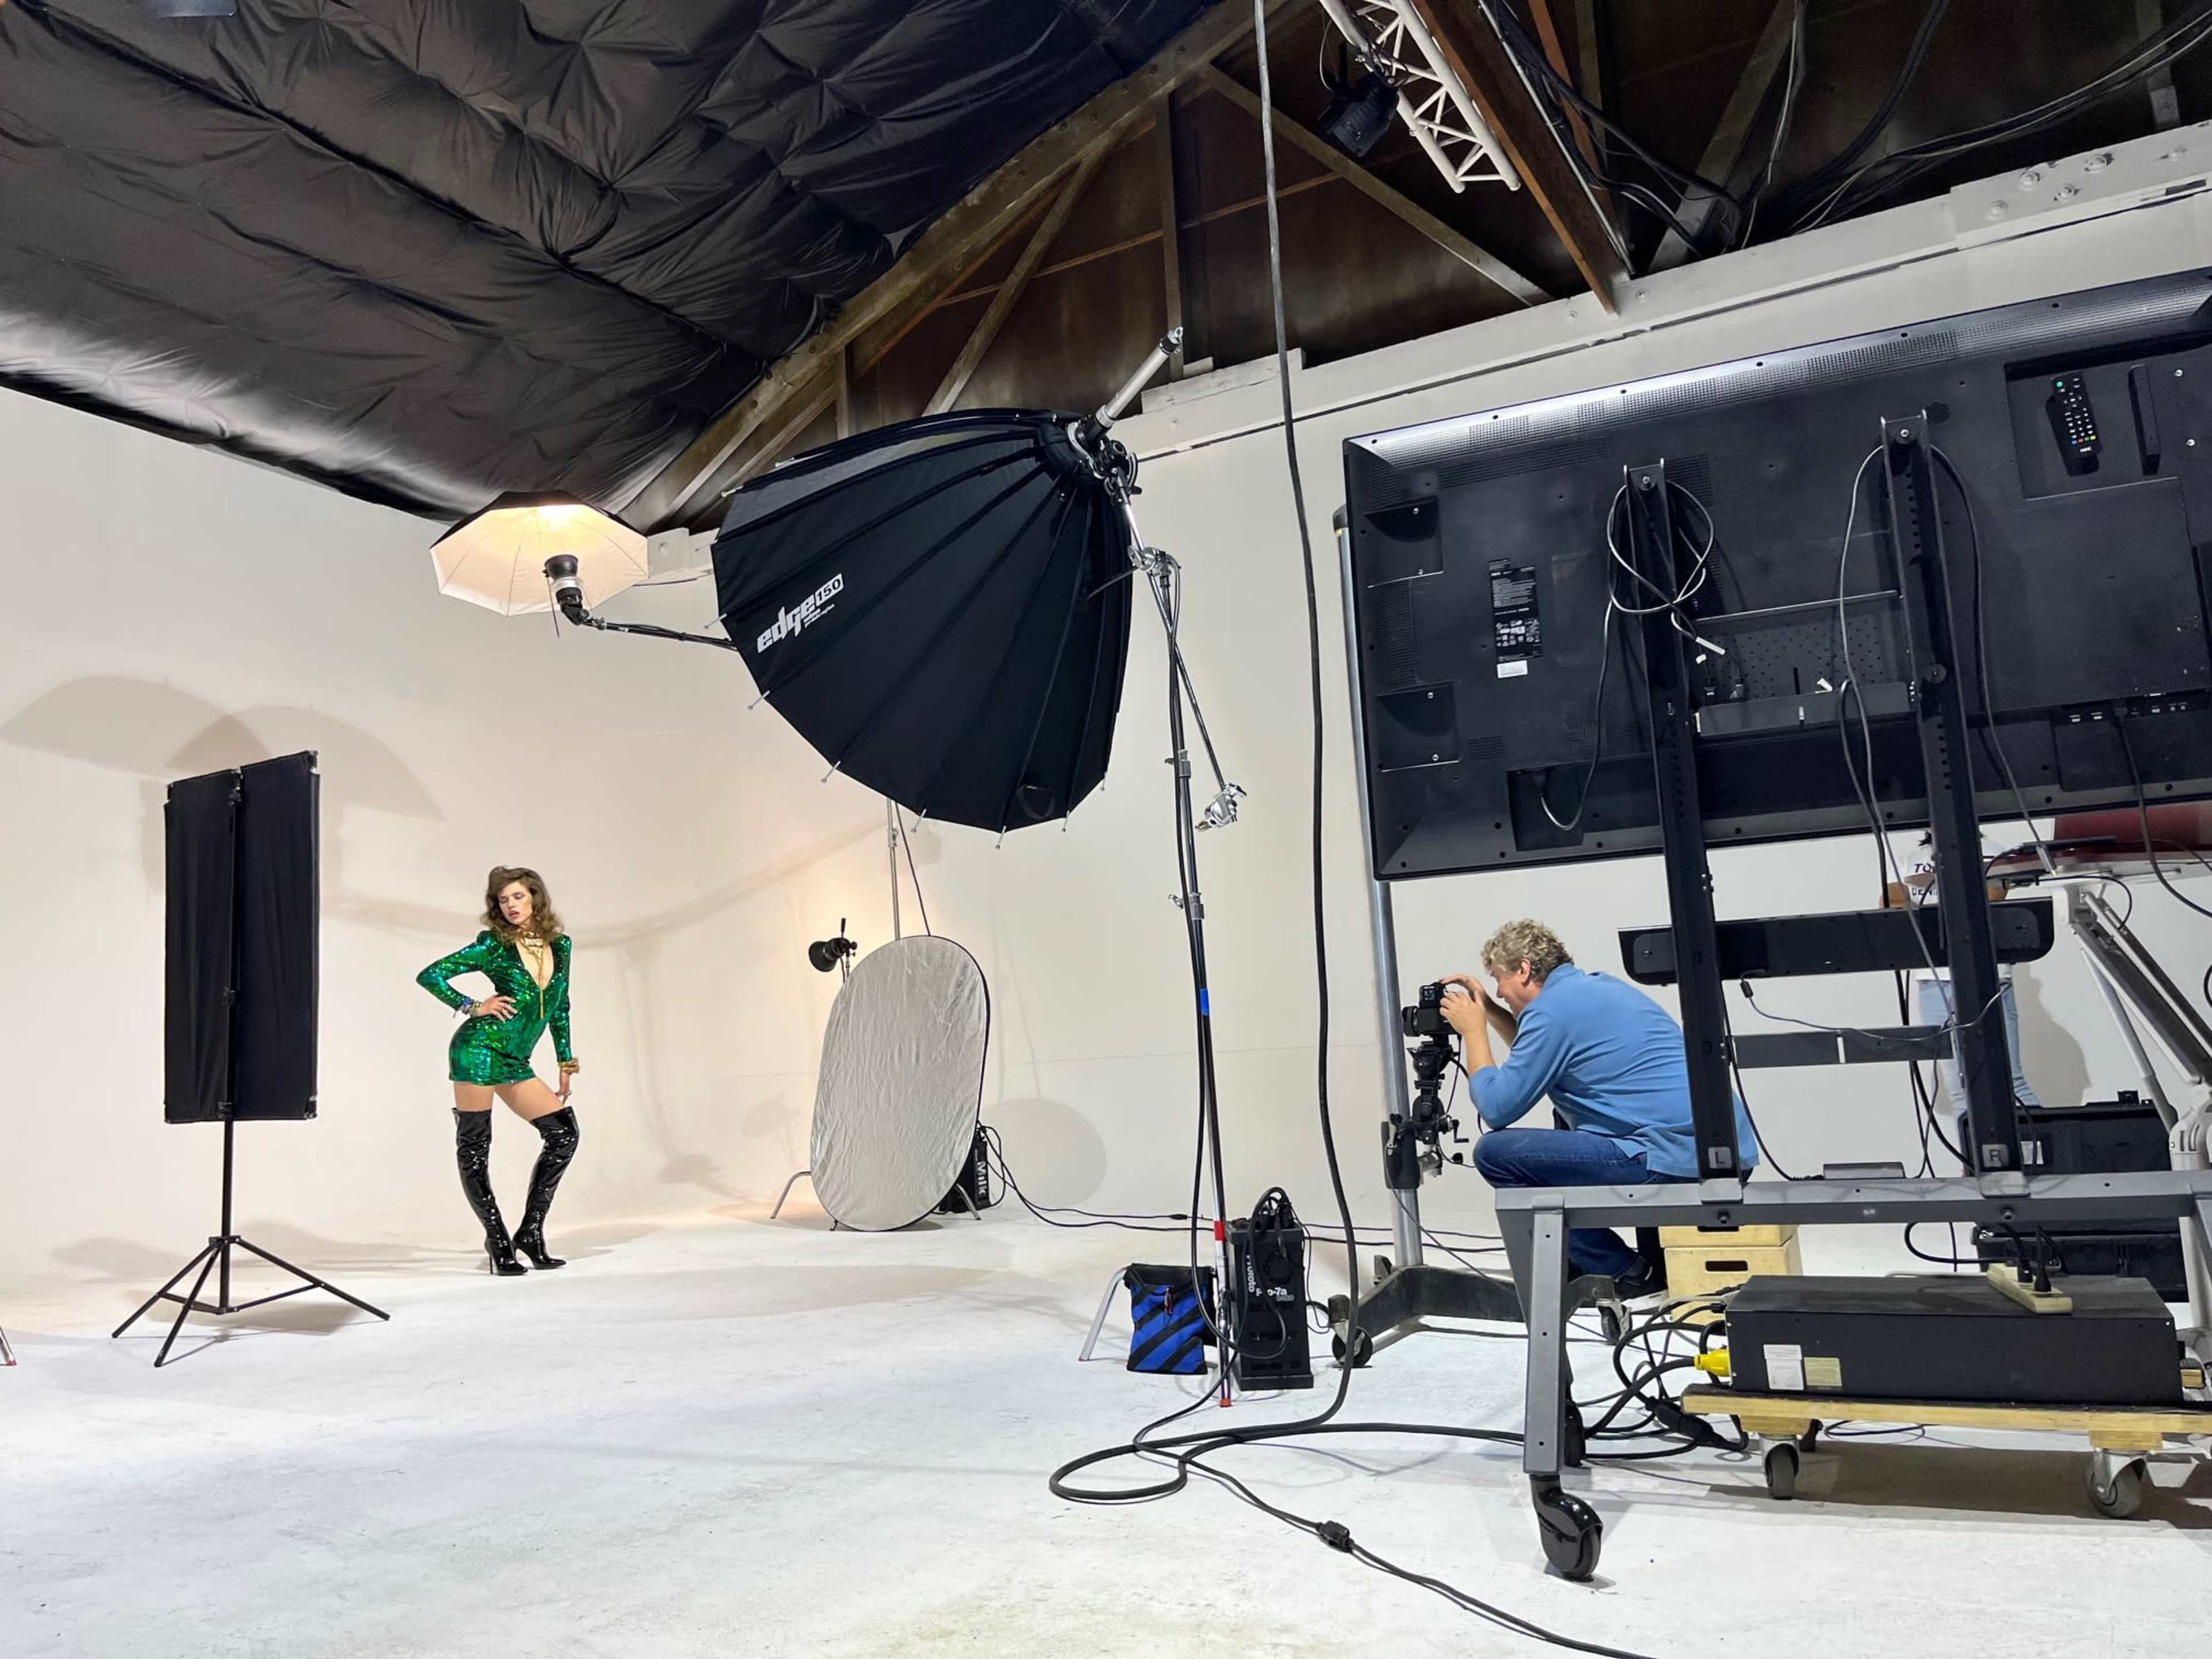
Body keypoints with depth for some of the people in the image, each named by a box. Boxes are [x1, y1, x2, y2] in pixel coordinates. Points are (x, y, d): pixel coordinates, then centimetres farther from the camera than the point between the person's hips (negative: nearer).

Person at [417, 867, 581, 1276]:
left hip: (515, 1062, 6)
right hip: (479, 1050, -5)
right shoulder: (494, 945, -5)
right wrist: (473, 1007, -9)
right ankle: (498, 1241, 8)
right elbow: (429, 976, -4)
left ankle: (531, 1230, 7)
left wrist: (566, 1064, 16)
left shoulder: (560, 945, 8)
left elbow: (560, 1008, 17)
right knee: (473, 1148, -3)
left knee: (564, 1131, -2)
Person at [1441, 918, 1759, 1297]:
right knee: (1567, 1117, 32)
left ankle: (1624, 1274, 0)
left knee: (1495, 1151, -8)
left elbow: (1496, 1109, -8)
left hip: (1680, 1160, -10)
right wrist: (1489, 1010, 27)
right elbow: (1540, 1057, 36)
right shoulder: (1596, 985, 19)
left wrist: (1473, 1031, 5)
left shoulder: (1552, 1008, -10)